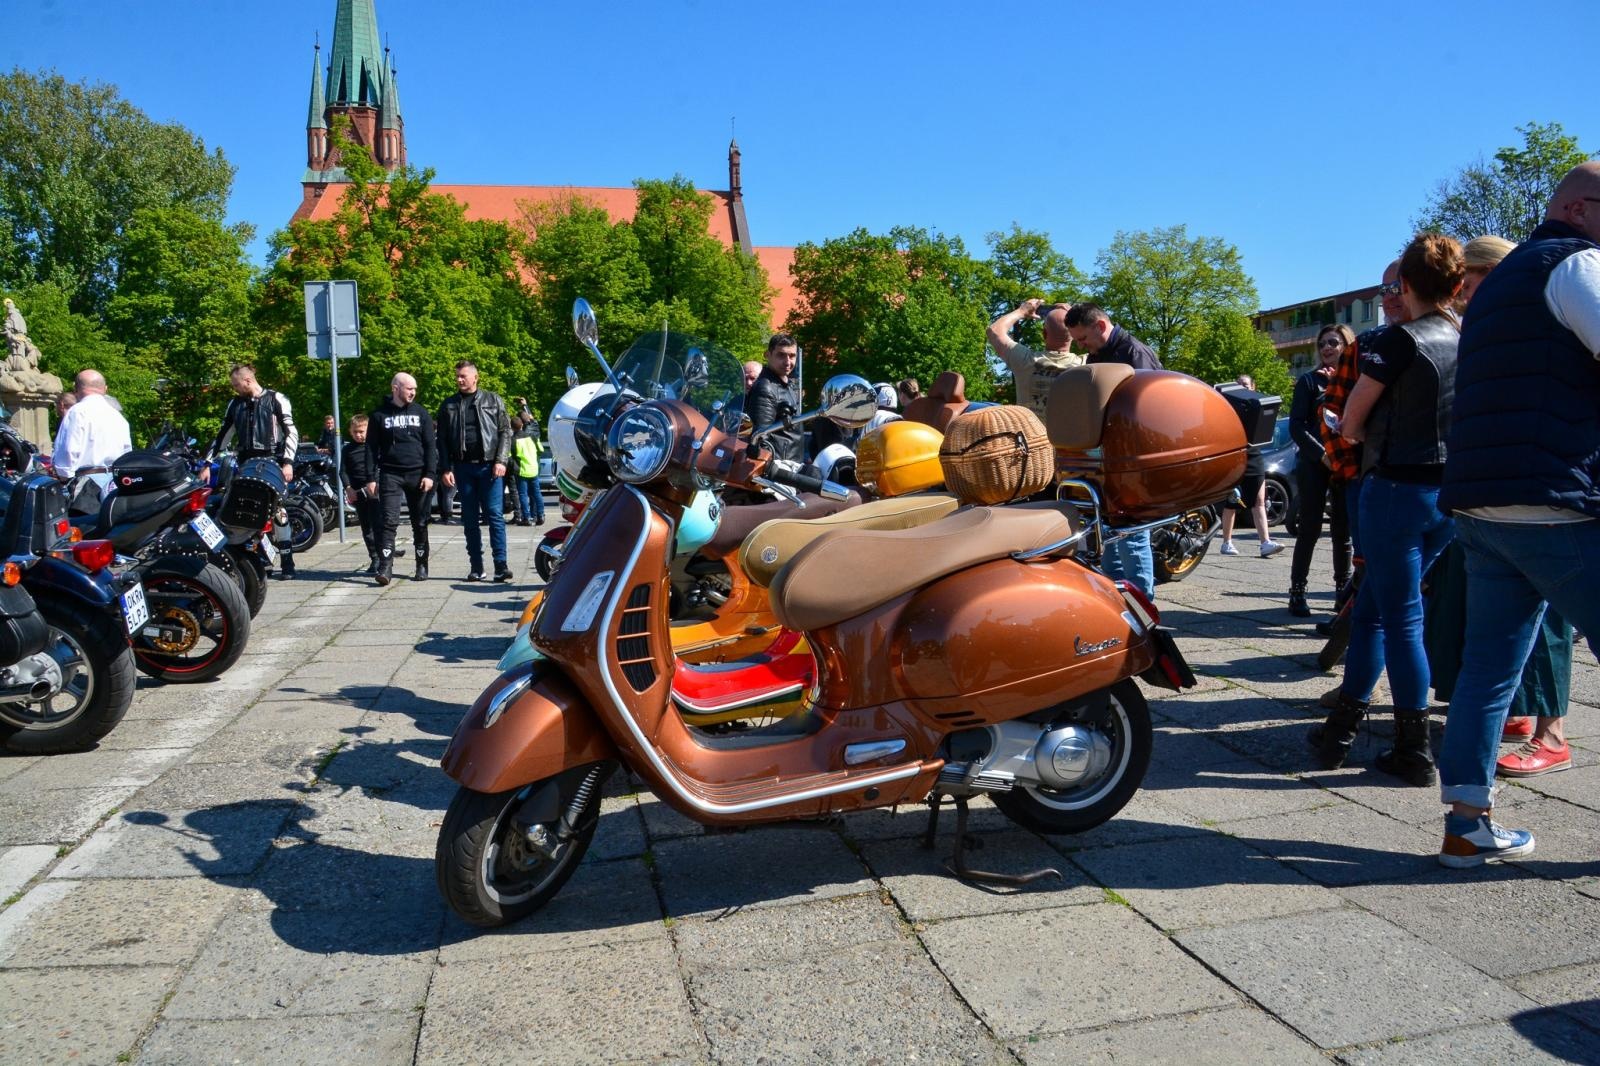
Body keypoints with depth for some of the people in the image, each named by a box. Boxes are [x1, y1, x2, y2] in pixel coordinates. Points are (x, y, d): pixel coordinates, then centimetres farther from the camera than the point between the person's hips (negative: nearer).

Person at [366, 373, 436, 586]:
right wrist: (371, 478, -2)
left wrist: (429, 474, -4)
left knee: (420, 523, 6)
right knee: (389, 521, -10)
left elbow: (430, 445, 5)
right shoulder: (379, 415, 4)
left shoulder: (420, 412, 8)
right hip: (390, 474, -1)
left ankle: (422, 565, 16)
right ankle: (385, 567, -12)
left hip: (418, 474, 1)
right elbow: (371, 448, 5)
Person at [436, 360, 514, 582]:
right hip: (463, 468, 3)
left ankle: (501, 565, -8)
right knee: (469, 520, 5)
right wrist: (446, 469, 1)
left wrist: (501, 461, -7)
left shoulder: (493, 400, 7)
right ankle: (476, 567, 10)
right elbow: (442, 440, 11)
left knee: (495, 514, -7)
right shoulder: (448, 406, 12)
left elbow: (505, 431, 4)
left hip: (489, 466, -2)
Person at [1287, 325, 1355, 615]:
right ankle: (1297, 591, 2)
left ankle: (1344, 590, 16)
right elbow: (1296, 426, -3)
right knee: (1310, 528, -3)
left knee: (1344, 531, 6)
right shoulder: (1310, 380, 4)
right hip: (1313, 464, -2)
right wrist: (1323, 456, -15)